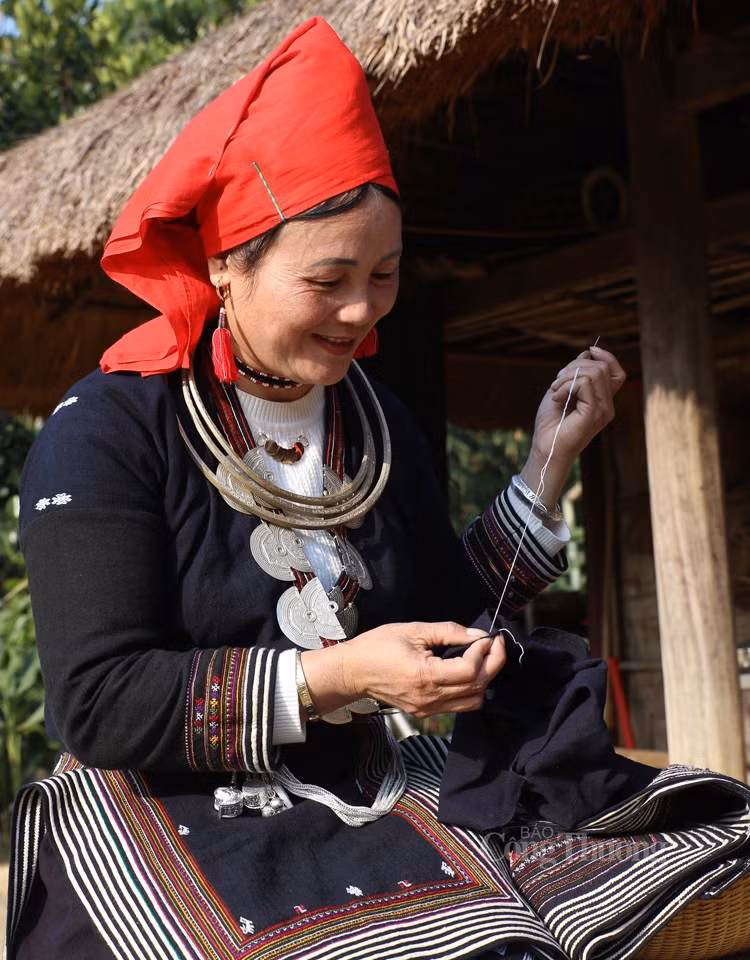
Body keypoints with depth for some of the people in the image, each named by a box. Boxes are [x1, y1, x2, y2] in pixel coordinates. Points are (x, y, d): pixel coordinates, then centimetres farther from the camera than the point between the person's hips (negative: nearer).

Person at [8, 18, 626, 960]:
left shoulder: (378, 423, 9)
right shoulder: (106, 430, -9)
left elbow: (448, 618, 12)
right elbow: (100, 704, -15)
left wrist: (549, 460, 5)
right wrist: (333, 678, -23)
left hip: (357, 793, 5)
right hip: (158, 803, -4)